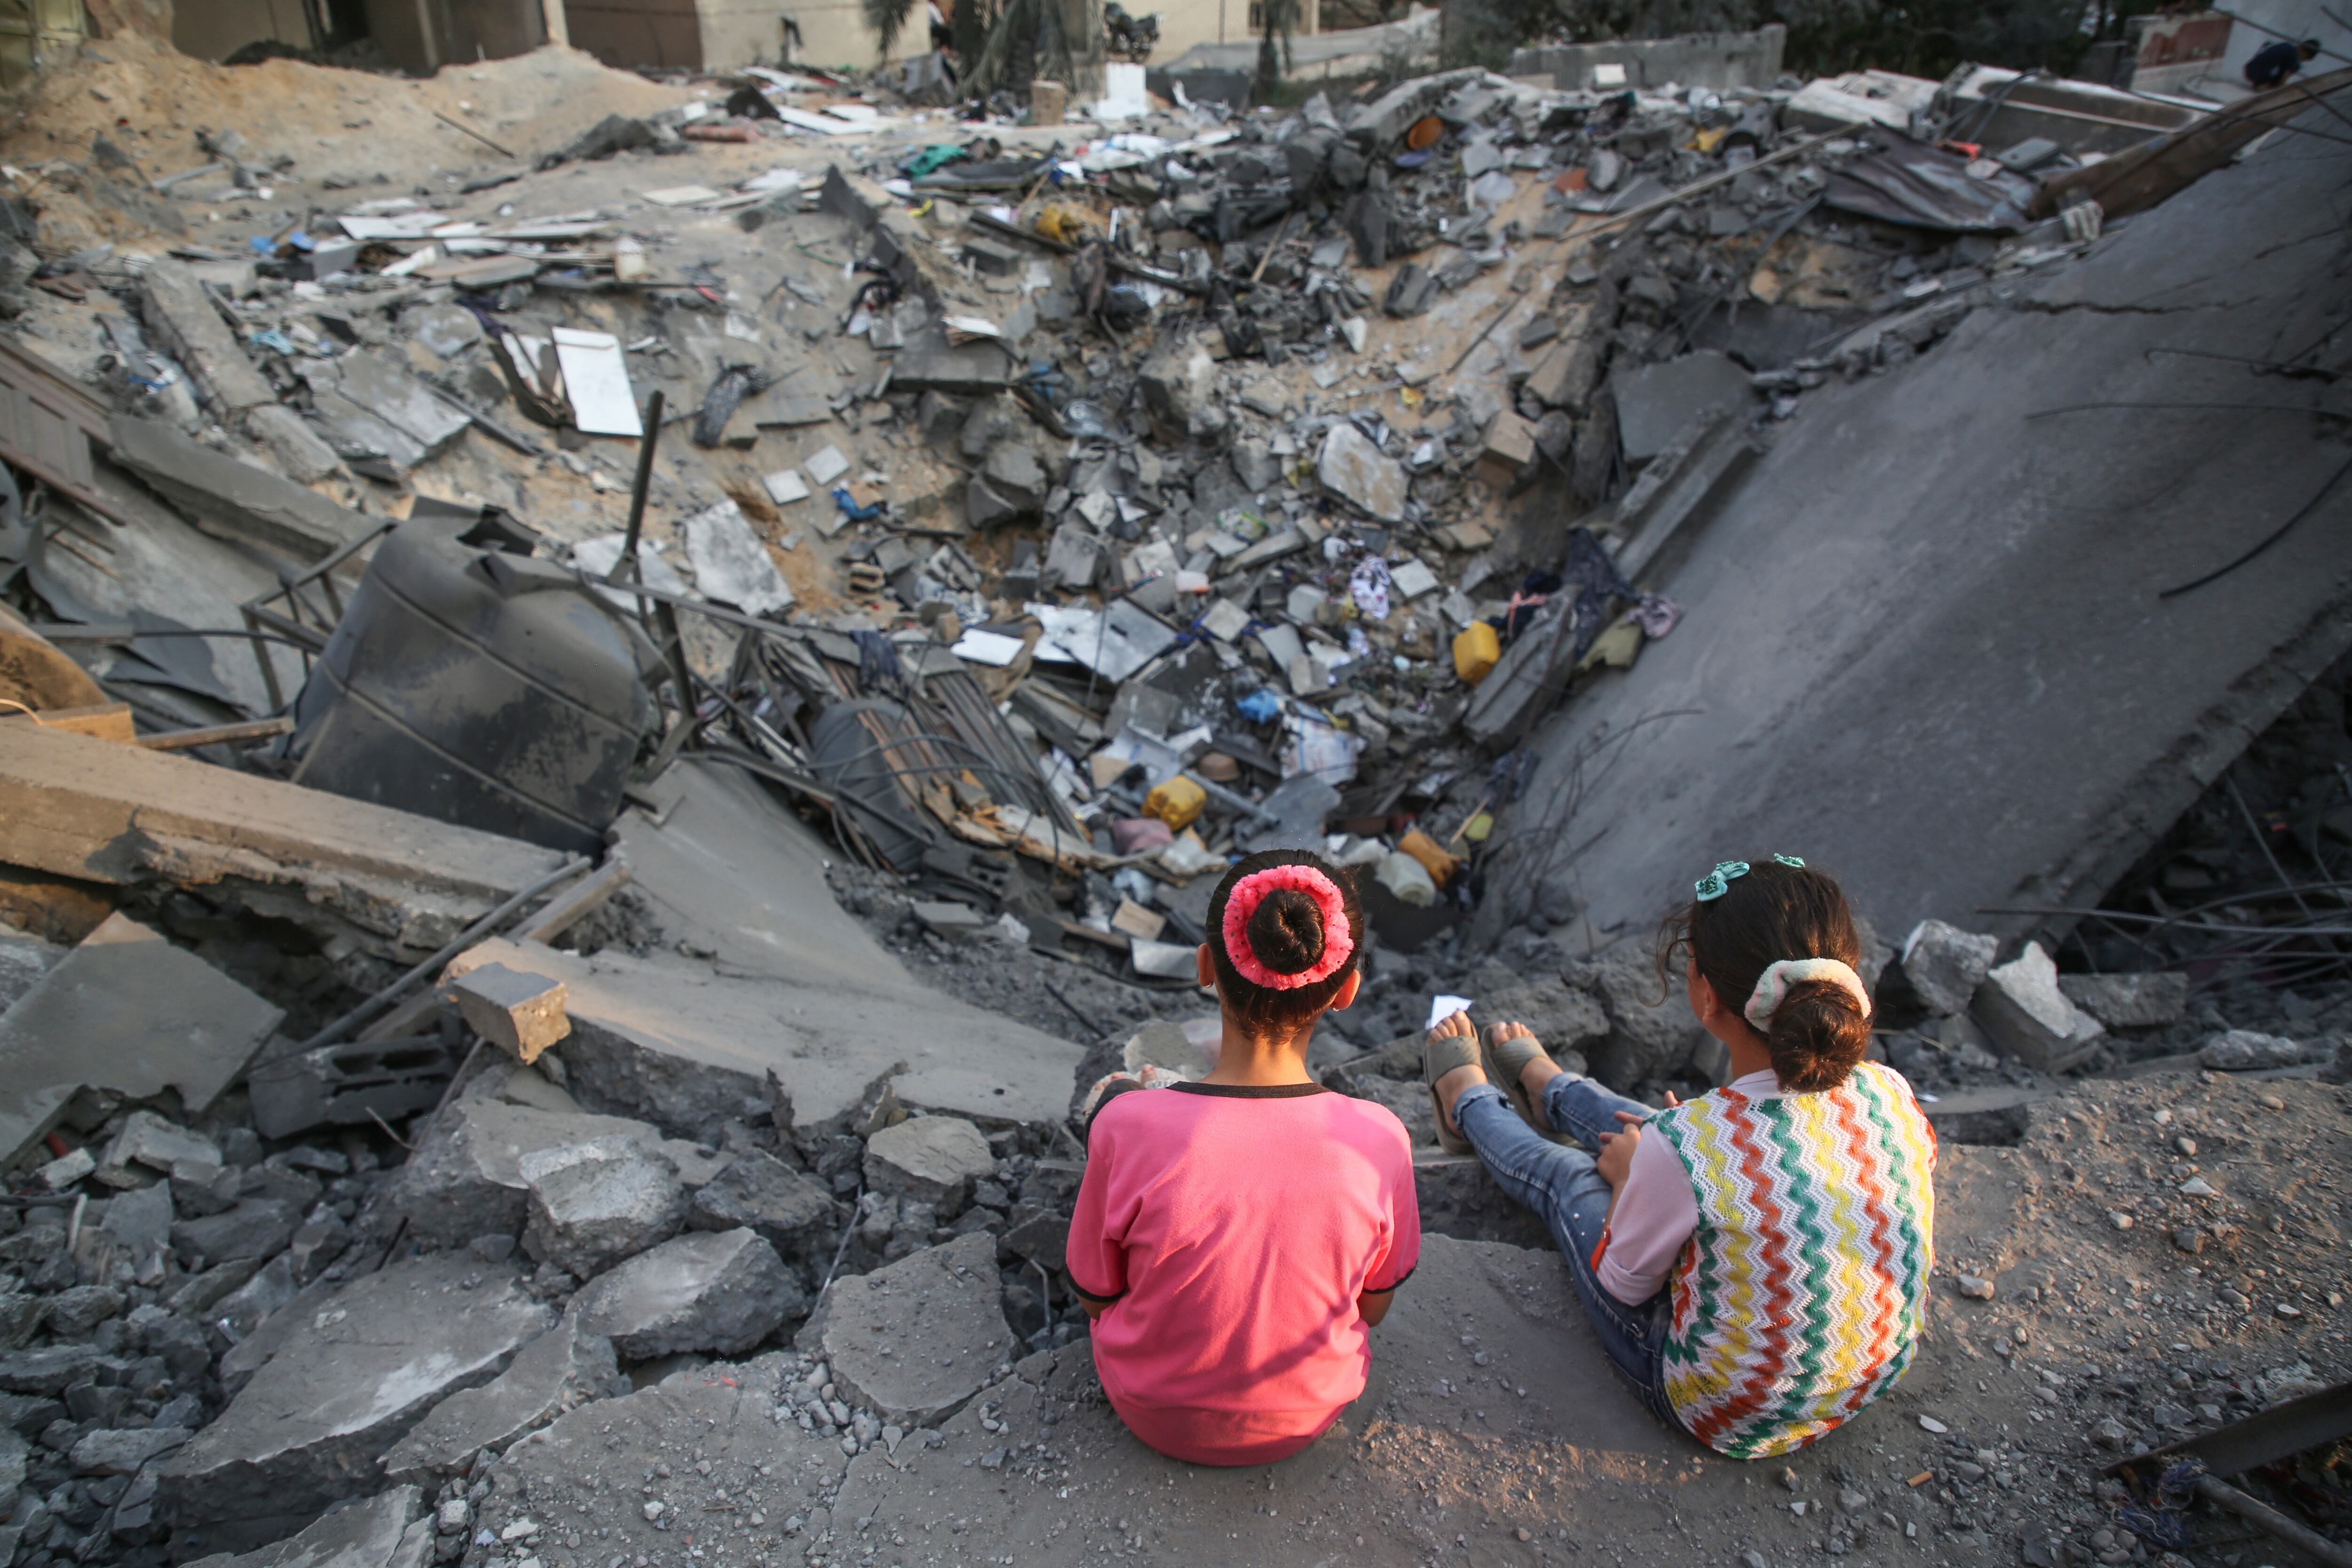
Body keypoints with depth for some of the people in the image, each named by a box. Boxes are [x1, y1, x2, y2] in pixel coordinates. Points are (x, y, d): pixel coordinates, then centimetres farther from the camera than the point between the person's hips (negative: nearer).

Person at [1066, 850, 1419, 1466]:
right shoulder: (1379, 1139, -28)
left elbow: (1096, 1296, -13)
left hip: (1154, 1411, -1)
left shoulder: (1128, 1128, -32)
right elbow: (1373, 1305, -9)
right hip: (1306, 1417, 2)